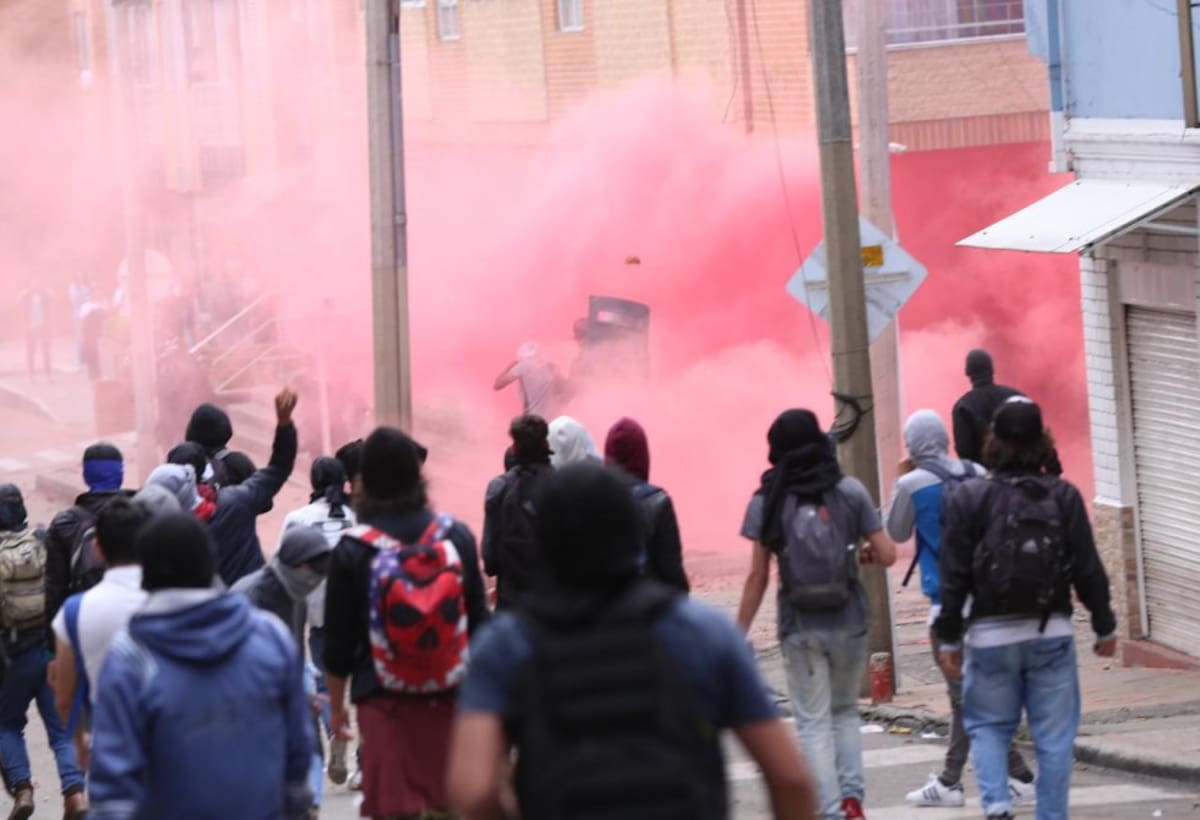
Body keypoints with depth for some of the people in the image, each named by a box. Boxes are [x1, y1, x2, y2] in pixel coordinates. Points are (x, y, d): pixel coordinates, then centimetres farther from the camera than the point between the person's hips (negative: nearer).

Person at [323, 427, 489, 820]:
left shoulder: (353, 550, -9)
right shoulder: (456, 535, -3)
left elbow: (339, 642, -4)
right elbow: (479, 622, 6)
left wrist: (336, 704, 10)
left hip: (385, 702, -3)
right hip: (450, 698, 3)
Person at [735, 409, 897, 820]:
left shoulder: (768, 501, -4)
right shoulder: (850, 492, -2)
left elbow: (757, 576, -6)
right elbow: (887, 555, -3)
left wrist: (738, 634, 0)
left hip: (799, 628, -1)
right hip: (849, 621, 1)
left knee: (814, 724, 6)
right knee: (845, 712, 20)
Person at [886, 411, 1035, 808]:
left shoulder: (913, 484, -10)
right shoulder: (976, 474, 4)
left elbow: (896, 533, 5)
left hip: (948, 601, -6)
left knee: (968, 694, 0)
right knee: (963, 691, 15)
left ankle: (1019, 777, -2)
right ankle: (950, 780, 21)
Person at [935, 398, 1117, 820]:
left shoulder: (969, 497, -3)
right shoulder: (1063, 496, 0)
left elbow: (955, 575, -3)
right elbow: (1088, 569, 1)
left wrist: (949, 638, 3)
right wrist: (1105, 627, 12)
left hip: (992, 633, 0)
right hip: (1051, 631, 1)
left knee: (987, 724, 12)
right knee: (1053, 734, 6)